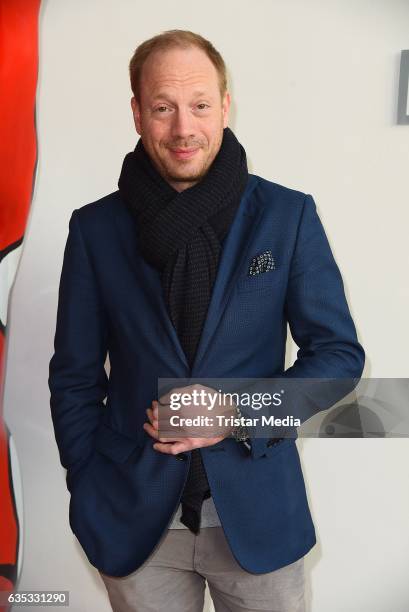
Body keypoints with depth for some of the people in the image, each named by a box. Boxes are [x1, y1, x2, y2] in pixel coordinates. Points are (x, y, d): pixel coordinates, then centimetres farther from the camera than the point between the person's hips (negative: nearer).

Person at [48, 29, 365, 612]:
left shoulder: (288, 215, -5)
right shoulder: (95, 228, -2)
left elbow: (339, 351, -2)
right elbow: (74, 376, 3)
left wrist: (242, 415, -15)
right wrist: (90, 496, 0)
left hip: (259, 514, 0)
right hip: (134, 520, 1)